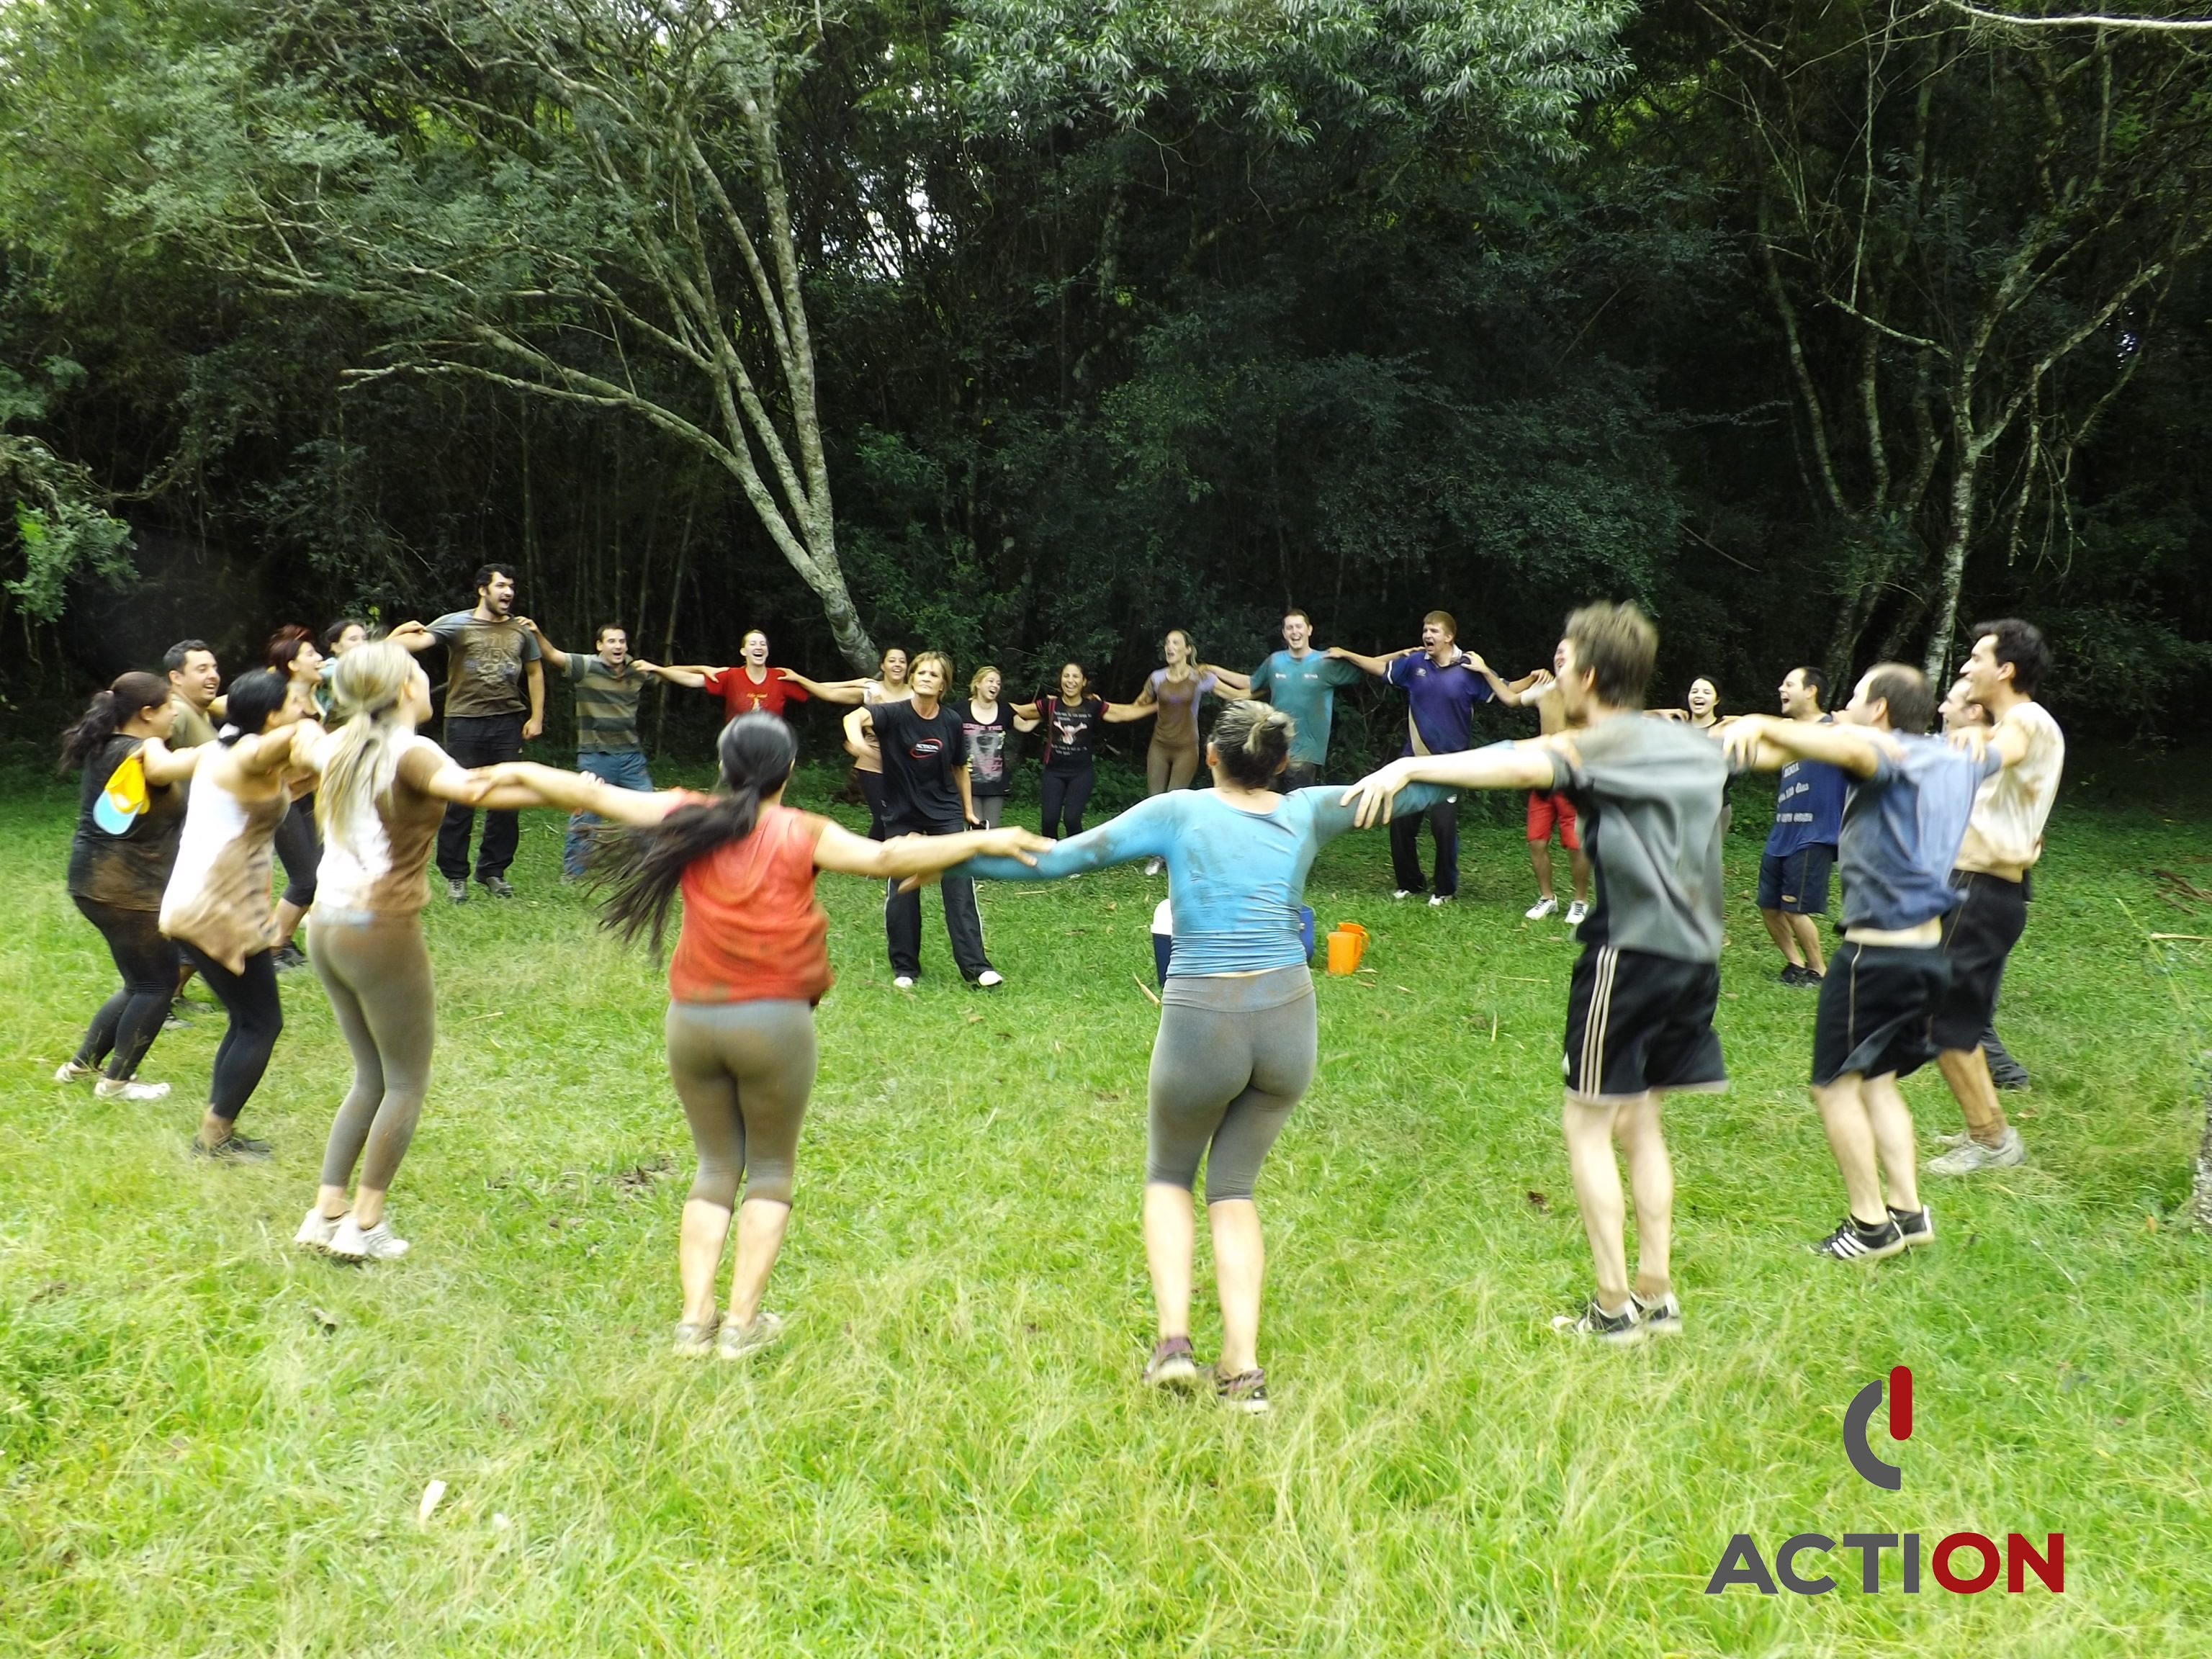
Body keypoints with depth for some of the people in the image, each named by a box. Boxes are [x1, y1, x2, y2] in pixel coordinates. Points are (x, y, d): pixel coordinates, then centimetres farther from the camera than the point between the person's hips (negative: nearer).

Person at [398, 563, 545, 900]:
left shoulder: (521, 630, 10)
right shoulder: (457, 624, -3)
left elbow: (535, 672, 18)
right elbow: (422, 639, -18)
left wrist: (536, 717, 11)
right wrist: (390, 643, -39)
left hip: (508, 723, 4)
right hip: (465, 723, -4)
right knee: (459, 800, 0)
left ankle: (492, 871, 20)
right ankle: (455, 875, 11)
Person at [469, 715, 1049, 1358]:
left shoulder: (689, 819, 2)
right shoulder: (800, 834, -8)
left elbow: (594, 795, 9)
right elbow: (882, 857, -20)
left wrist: (520, 773, 24)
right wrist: (980, 840, -17)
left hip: (692, 1021, 3)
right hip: (774, 1022, -3)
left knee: (716, 1168, 19)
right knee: (771, 1172, 14)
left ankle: (694, 1321, 12)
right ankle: (741, 1323, 10)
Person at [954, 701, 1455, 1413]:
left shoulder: (1179, 811, -2)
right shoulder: (1306, 813, 6)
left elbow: (1063, 857, -3)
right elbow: (1412, 786, 14)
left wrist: (952, 860, 4)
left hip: (1201, 1023, -3)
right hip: (1288, 1022, 3)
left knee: (1169, 1177, 22)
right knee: (1234, 1186, 18)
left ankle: (1174, 1338, 7)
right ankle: (1242, 1368, 10)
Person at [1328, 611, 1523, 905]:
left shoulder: (1469, 669, -7)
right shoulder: (1414, 663, 3)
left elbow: (1510, 699, -9)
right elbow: (1380, 667, 20)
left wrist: (1485, 670, -19)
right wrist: (1345, 654, 19)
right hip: (1414, 760, 4)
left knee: (1444, 826, -7)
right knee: (1401, 823, 5)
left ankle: (1446, 889, 12)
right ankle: (1410, 883, 24)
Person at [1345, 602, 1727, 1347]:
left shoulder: (1607, 742, -11)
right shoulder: (1698, 745, 12)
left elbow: (1524, 764, -33)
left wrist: (1411, 766, -40)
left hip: (1632, 950, -8)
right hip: (1695, 953, 8)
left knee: (1588, 1124, 3)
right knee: (1638, 1119, 17)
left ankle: (1614, 1307, 5)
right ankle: (1656, 1295, 19)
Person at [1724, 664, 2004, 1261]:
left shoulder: (1890, 755, -14)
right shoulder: (1956, 756, 11)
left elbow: (1851, 748, -40)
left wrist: (1763, 724, -47)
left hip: (1877, 950, -9)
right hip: (1930, 949, 9)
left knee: (1835, 1083, 3)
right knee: (1877, 1078, 21)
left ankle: (1871, 1224, 8)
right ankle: (1908, 1210, 21)